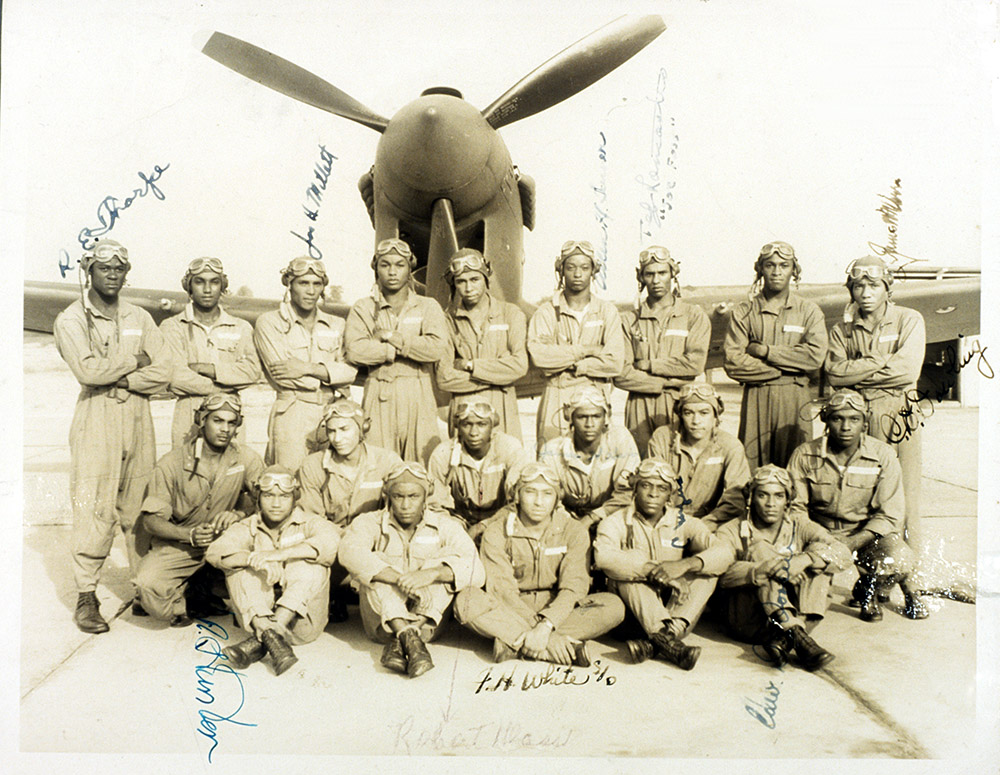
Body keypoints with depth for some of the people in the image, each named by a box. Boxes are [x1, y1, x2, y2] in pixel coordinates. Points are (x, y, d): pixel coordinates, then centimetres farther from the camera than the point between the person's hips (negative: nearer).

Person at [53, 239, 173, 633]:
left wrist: (118, 379, -9)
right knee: (94, 509, -6)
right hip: (96, 421, -3)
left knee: (139, 509, 6)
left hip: (138, 417, 4)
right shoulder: (70, 320, 3)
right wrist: (133, 360, -4)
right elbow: (87, 370, -14)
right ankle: (86, 597, 3)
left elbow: (162, 373, 3)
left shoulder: (139, 318, 14)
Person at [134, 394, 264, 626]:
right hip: (179, 544, -2)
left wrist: (239, 514, -26)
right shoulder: (172, 463, -7)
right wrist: (190, 535, -25)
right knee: (148, 585, -31)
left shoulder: (247, 459, -3)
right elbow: (151, 519, -6)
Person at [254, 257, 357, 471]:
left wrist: (309, 369, -10)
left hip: (330, 414, 3)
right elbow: (281, 375, -6)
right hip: (292, 413, -3)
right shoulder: (269, 322, 4)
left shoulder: (336, 325, 14)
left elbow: (351, 372, 3)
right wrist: (330, 372, -2)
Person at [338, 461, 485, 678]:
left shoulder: (445, 526, 2)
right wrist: (399, 579, -37)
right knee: (378, 569, -21)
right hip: (382, 621, 0)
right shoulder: (370, 523, 1)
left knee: (444, 565, -20)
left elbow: (475, 569, -15)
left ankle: (399, 642, -31)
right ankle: (409, 639, -38)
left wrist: (431, 574, -33)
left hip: (427, 621, 0)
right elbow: (350, 551, -24)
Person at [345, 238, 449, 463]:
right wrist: (402, 348, -7)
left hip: (419, 398, 0)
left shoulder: (428, 307, 11)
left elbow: (439, 347, -8)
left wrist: (392, 337, -5)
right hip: (379, 399, 0)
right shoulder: (362, 308, 11)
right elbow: (355, 351, -7)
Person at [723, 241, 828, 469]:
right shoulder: (744, 312, 5)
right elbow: (733, 363, -6)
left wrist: (765, 351, -9)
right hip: (756, 399, 0)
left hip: (795, 399, 1)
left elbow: (816, 356, -8)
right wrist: (785, 369, -8)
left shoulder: (809, 311, 8)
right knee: (753, 467, -1)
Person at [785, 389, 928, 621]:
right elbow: (795, 508, -2)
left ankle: (868, 590, 7)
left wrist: (852, 543, -23)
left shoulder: (883, 455, -6)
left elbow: (889, 516, -7)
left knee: (900, 558, -31)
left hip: (868, 534, 0)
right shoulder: (804, 455, -5)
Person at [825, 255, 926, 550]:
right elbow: (834, 374, -3)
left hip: (899, 415, -2)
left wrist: (856, 374, -6)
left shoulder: (909, 320, 5)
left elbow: (908, 370, -9)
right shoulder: (841, 329, 11)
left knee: (904, 495, -1)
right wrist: (880, 361, -9)